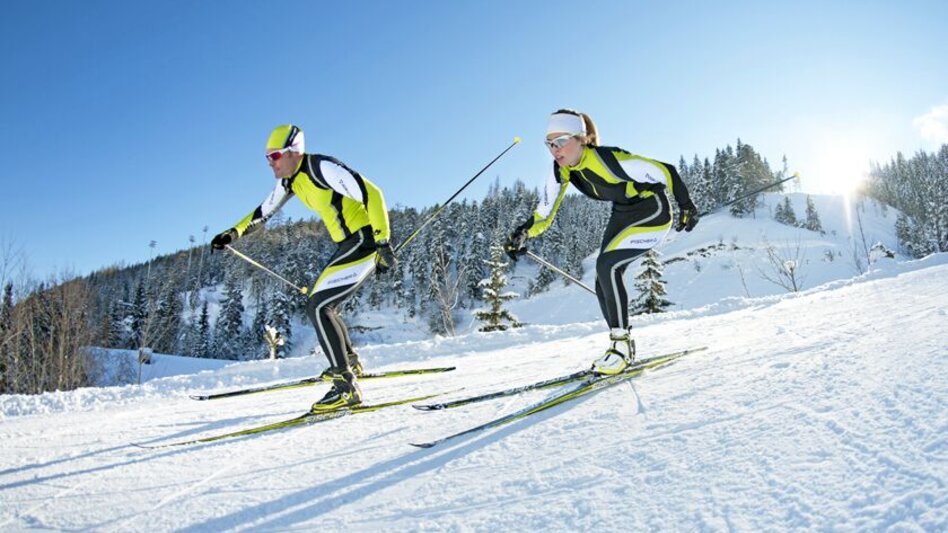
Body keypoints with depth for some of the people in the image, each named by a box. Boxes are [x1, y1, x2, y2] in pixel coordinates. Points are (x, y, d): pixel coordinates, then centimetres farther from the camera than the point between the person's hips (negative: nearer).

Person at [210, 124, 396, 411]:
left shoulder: (322, 168, -19)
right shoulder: (289, 179, 9)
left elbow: (371, 194, -24)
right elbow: (263, 212, 22)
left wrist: (383, 243, -27)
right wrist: (233, 233, 10)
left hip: (365, 241, -10)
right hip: (349, 245, 10)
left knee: (317, 307, -15)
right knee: (318, 303, 17)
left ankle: (346, 386, -15)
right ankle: (350, 362, 33)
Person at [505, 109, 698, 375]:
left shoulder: (609, 160, -33)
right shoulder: (562, 169, -12)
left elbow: (665, 172, -25)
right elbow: (545, 210, -4)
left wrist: (686, 207, -12)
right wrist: (523, 233, -21)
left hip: (653, 211, -8)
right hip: (623, 214, 8)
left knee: (607, 265, -24)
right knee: (604, 282, 1)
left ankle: (621, 342, -13)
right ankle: (622, 345, 18)